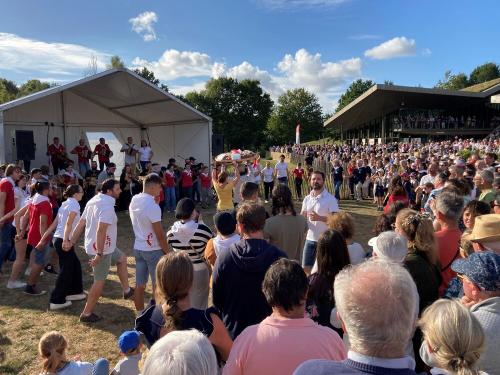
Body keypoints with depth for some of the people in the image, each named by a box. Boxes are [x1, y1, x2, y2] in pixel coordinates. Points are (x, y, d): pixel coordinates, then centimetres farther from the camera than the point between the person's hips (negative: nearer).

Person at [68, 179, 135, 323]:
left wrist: (71, 241, 11)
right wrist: (99, 254, -29)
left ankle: (127, 291, 33)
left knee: (122, 259, 25)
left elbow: (81, 224, 9)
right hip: (102, 248, -10)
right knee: (100, 281, 4)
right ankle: (86, 314, 17)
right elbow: (101, 230, -31)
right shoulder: (107, 205, -23)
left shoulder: (94, 201, 7)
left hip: (93, 245, 10)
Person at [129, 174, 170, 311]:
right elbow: (160, 234, -19)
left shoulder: (134, 200, 1)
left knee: (139, 285, 13)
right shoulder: (152, 206, -22)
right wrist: (167, 251, -6)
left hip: (138, 248, 7)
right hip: (153, 250, -7)